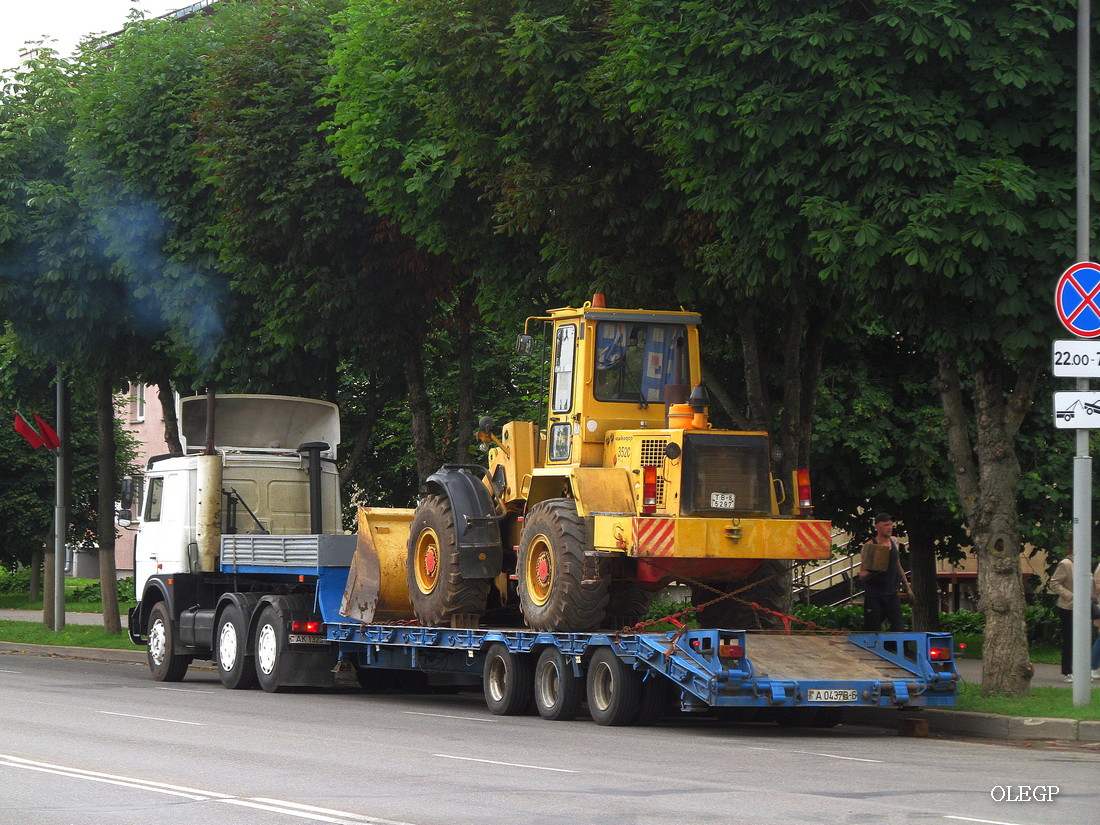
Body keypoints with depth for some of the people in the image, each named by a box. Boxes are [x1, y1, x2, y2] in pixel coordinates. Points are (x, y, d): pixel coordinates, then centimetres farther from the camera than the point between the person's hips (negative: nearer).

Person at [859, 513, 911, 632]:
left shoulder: (894, 541, 9)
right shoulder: (869, 546, -9)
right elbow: (862, 576, -11)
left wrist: (907, 587, 23)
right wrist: (871, 573, -32)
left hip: (892, 594, 5)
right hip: (874, 596, -5)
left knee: (898, 628, -4)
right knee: (872, 631, -3)